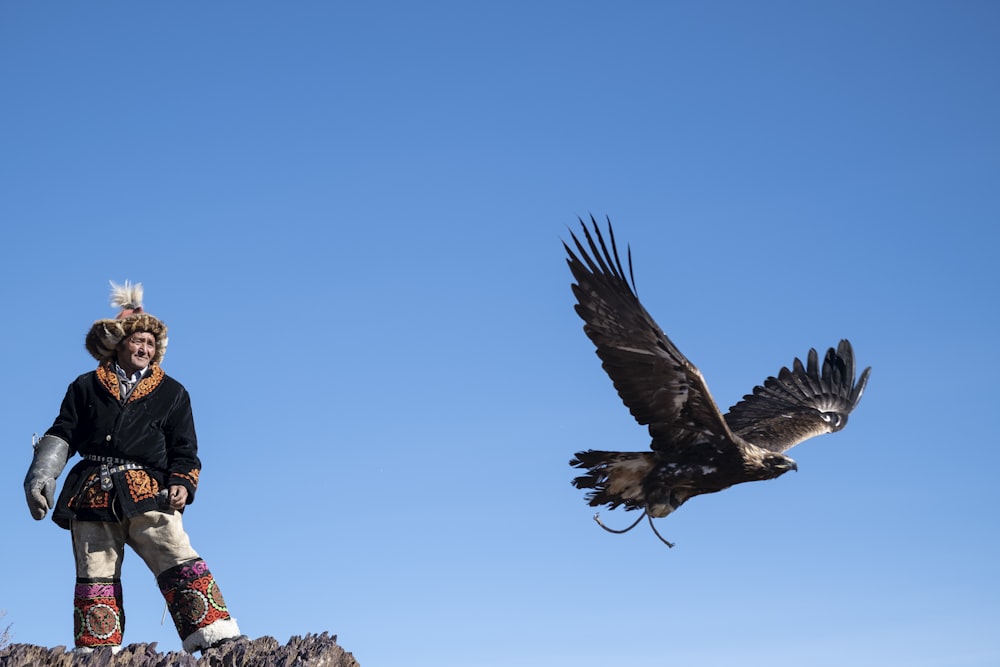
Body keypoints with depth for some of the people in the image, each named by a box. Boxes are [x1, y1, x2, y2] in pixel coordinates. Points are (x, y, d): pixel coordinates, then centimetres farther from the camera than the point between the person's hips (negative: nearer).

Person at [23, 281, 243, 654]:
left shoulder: (172, 393, 16)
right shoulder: (87, 387, 16)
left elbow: (184, 449, 15)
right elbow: (62, 435, 15)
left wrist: (182, 483, -4)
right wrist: (41, 475, 0)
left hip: (149, 495, -1)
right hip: (93, 495, 1)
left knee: (179, 561, -16)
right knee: (94, 579, -1)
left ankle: (218, 638, -21)